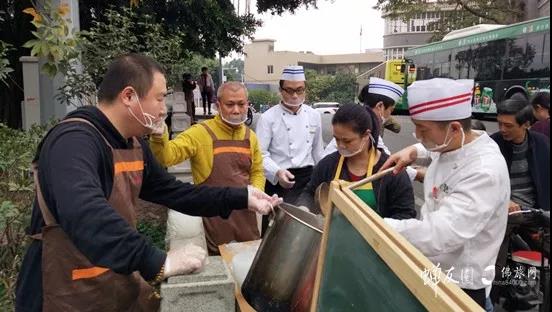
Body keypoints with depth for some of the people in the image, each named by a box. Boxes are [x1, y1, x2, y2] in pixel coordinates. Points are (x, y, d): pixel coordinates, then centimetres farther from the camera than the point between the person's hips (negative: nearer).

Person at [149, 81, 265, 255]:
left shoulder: (250, 136, 4)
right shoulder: (200, 133, -13)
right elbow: (166, 156, -25)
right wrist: (158, 136, -45)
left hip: (246, 215, 5)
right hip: (215, 217, -4)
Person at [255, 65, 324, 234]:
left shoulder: (314, 116, 7)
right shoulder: (268, 118, -9)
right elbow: (260, 153, -14)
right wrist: (277, 172, -30)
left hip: (308, 178, 5)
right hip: (279, 181, -5)